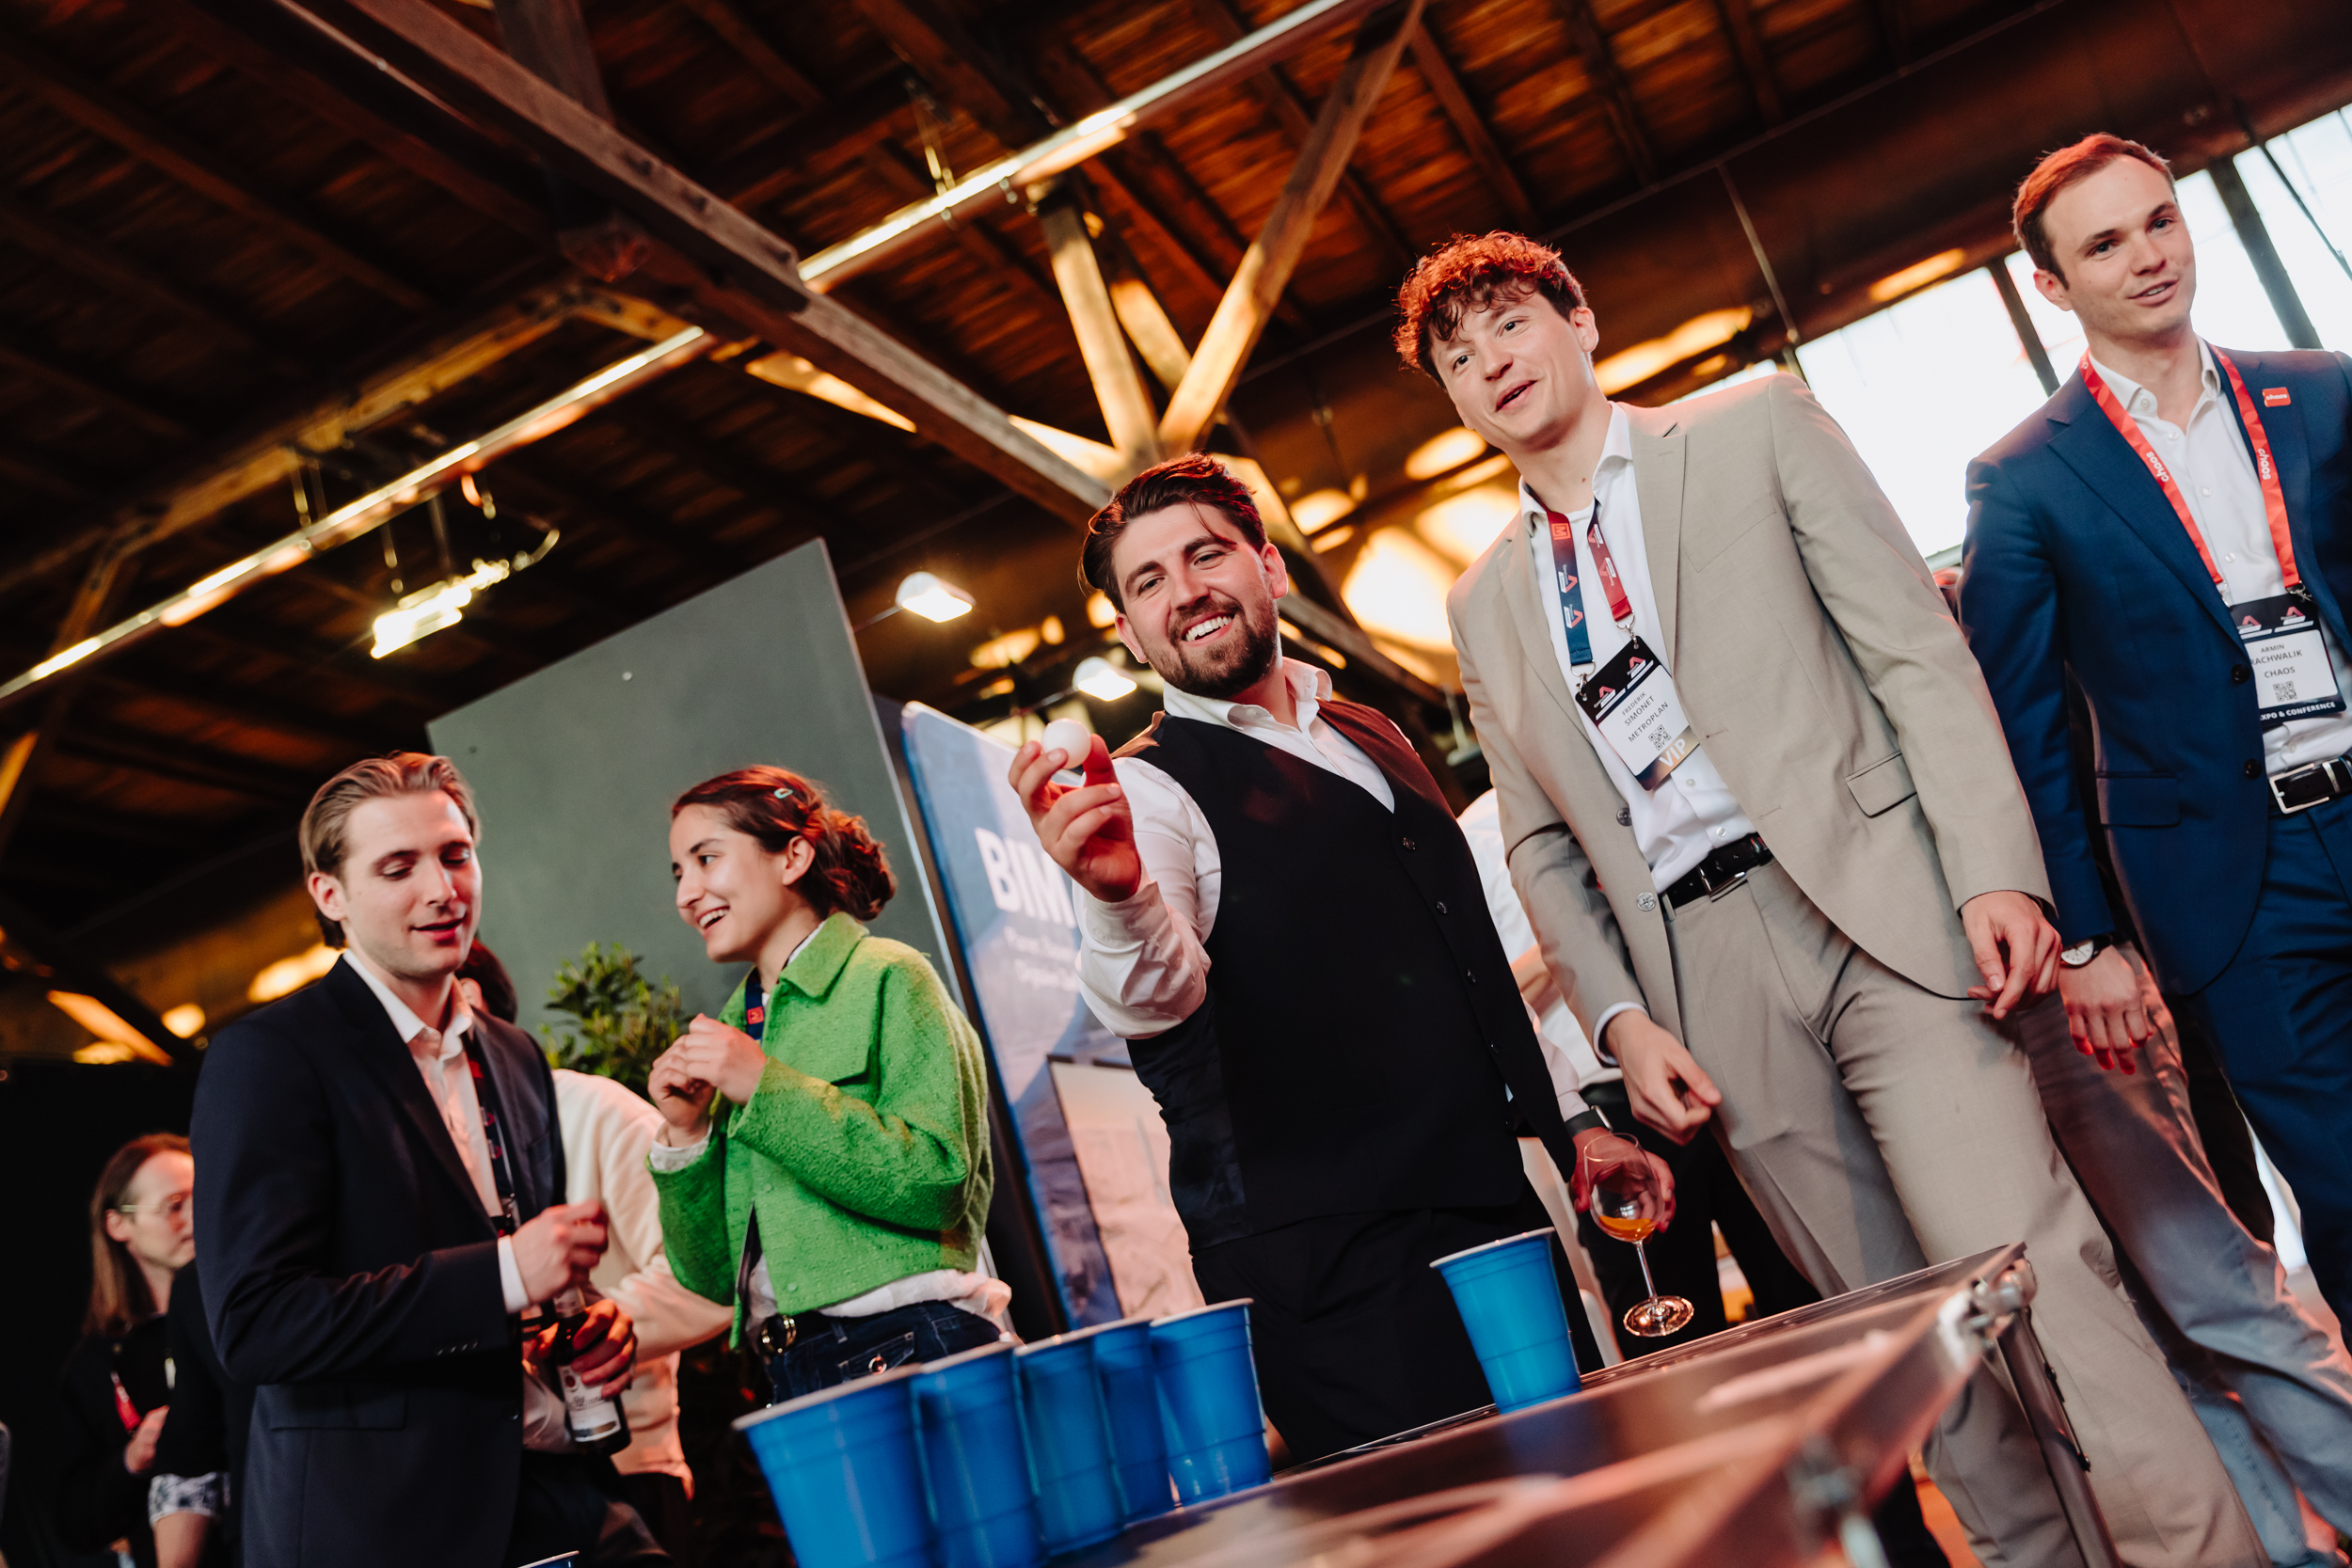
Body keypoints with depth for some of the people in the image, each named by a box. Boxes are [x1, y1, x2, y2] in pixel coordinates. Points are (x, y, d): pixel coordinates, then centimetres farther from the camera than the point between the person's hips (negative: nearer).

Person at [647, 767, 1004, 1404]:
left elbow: (938, 1182, -15)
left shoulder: (887, 978, -2)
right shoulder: (735, 1028, 15)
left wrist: (765, 1088, -14)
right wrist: (685, 1136, -3)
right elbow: (714, 1277, 13)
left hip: (915, 1353, -5)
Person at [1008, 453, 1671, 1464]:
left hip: (1497, 1215, 7)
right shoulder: (1149, 789, -6)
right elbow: (1152, 993, -26)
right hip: (1336, 1264, -6)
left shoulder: (1372, 738, 16)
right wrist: (1119, 897, -47)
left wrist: (1570, 1119, 19)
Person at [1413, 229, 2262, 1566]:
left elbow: (1917, 647, 0)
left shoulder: (1755, 426, 9)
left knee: (2030, 1283, -14)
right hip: (1707, 980, 3)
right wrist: (1621, 1017, 3)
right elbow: (1542, 846, 18)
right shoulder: (1485, 605, 17)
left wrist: (1997, 871, -11)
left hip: (1881, 908, -3)